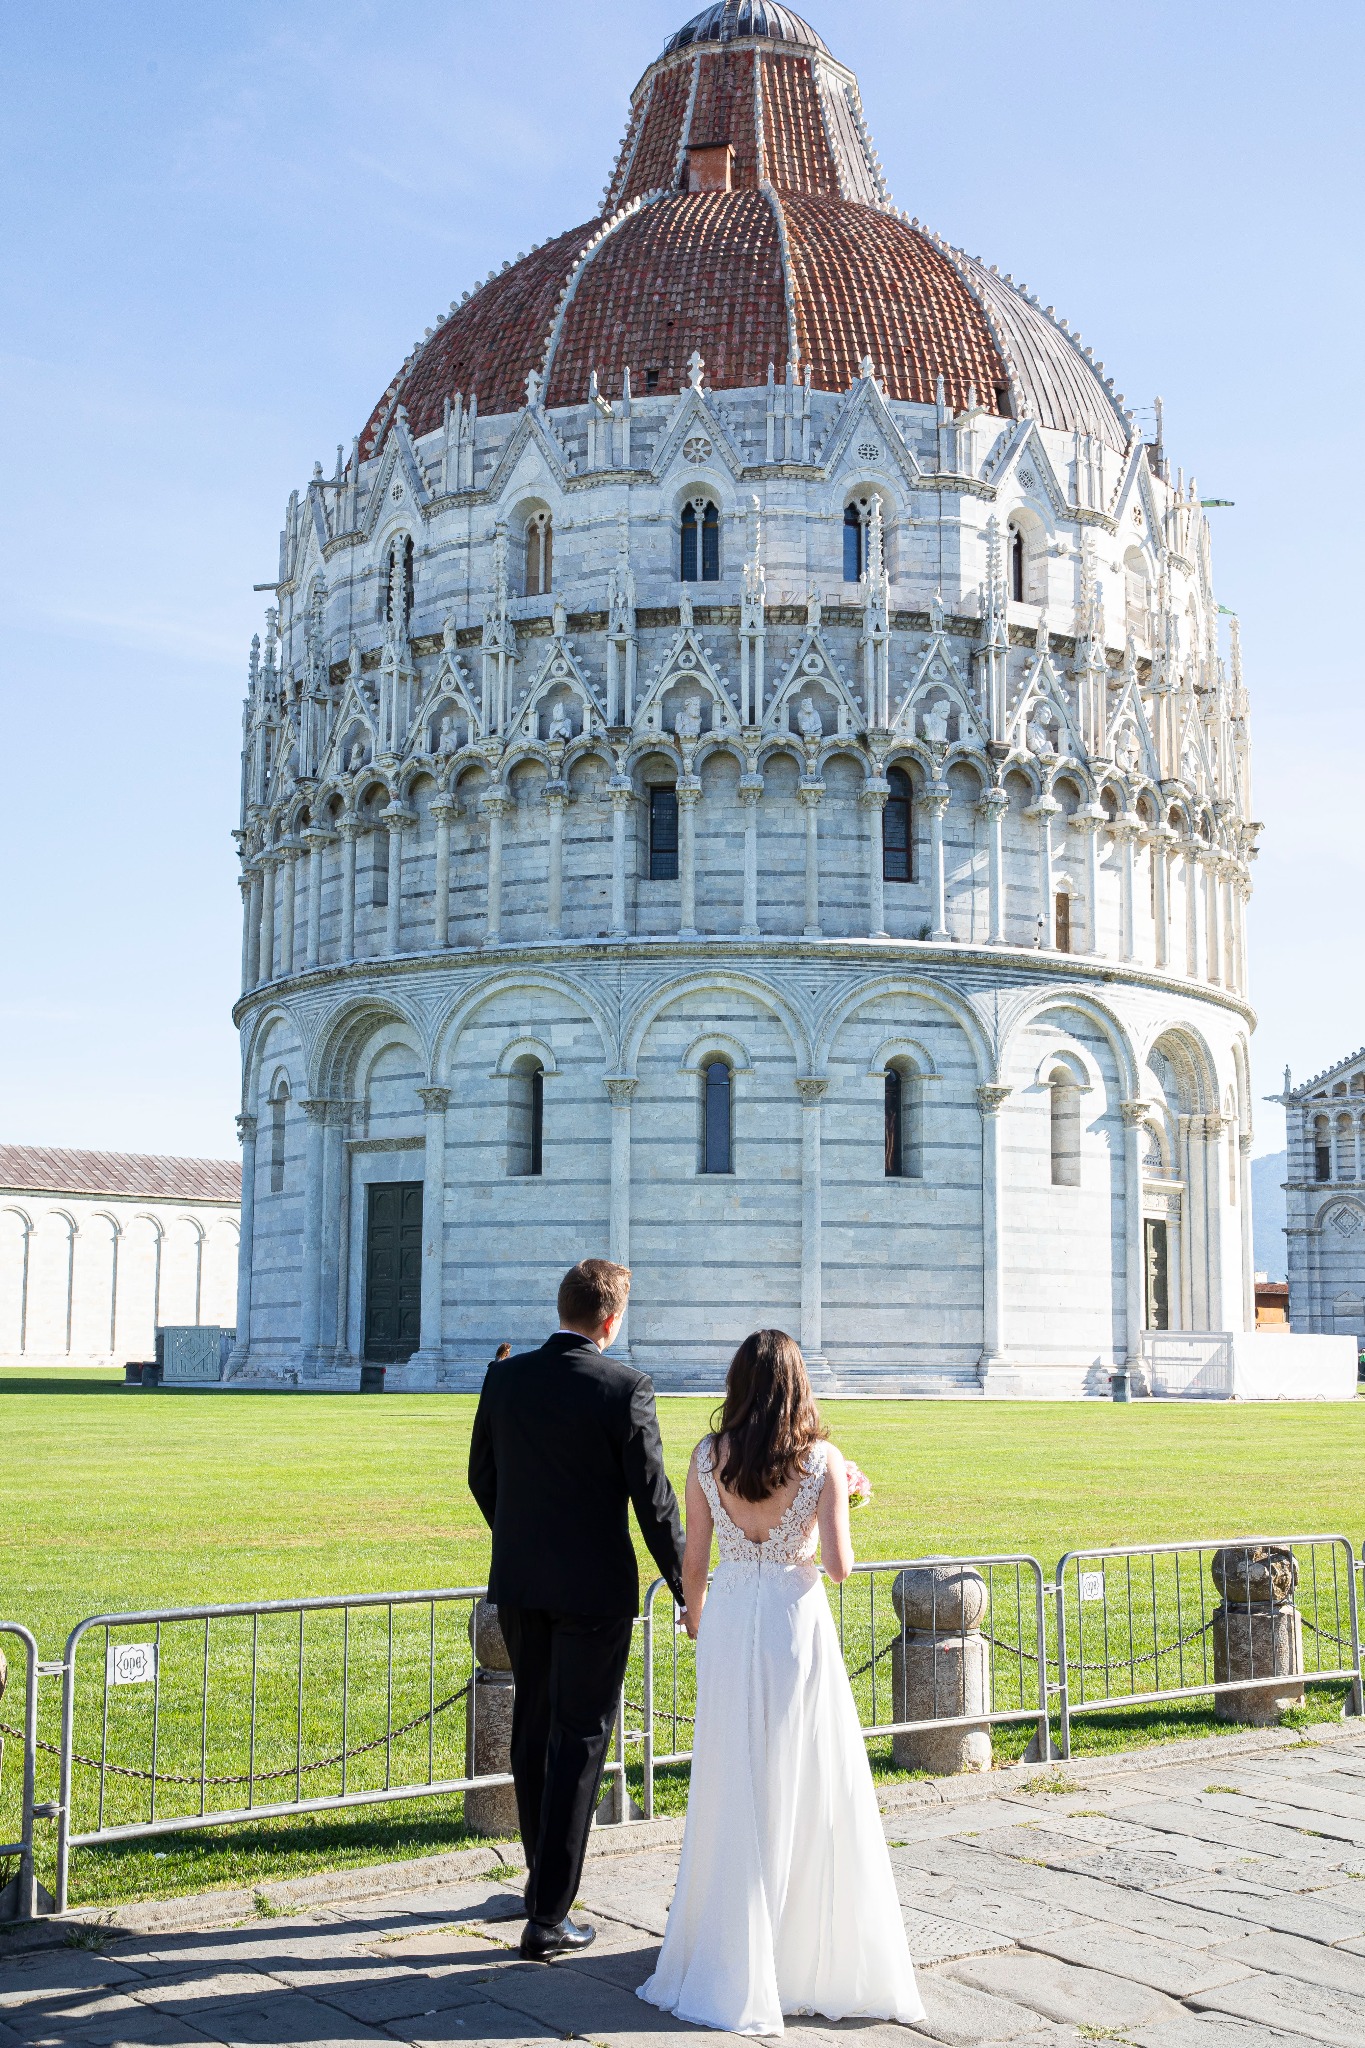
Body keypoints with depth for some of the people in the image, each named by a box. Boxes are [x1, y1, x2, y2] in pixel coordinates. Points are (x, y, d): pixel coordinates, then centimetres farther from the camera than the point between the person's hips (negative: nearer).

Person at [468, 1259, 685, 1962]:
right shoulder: (624, 1388, -15)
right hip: (594, 1588, -5)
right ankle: (548, 1917, 2)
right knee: (579, 1742, 1)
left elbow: (481, 1476, 9)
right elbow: (653, 1499, -12)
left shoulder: (505, 1377, -1)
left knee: (533, 1726, 20)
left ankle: (543, 1872, 36)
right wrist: (686, 1588, -2)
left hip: (518, 1584, 5)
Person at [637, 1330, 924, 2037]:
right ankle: (818, 1950, 18)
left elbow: (693, 1562, 2)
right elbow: (840, 1566, -9)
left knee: (733, 1798, 10)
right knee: (812, 1793, 10)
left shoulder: (708, 1457, -2)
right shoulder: (822, 1460, -7)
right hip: (797, 1625, -2)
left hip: (727, 1625, 2)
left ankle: (731, 1964, 17)